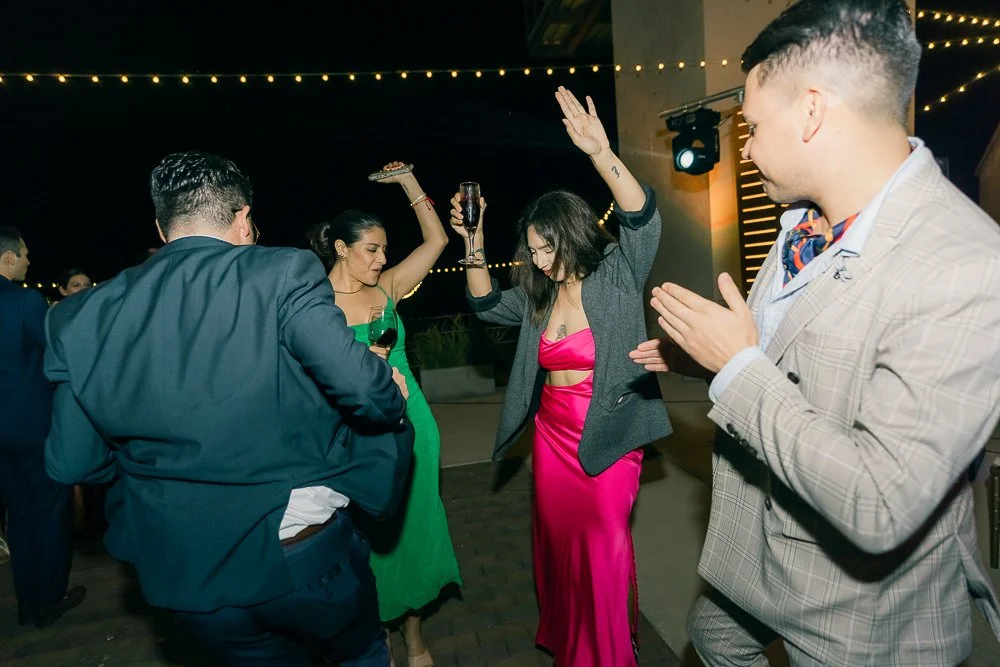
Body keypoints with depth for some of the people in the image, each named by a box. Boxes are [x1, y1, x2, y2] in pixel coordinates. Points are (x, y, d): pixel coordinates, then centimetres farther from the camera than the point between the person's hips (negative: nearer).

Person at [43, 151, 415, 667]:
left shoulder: (82, 316, -4)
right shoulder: (283, 273, -17)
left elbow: (70, 463, 2)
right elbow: (364, 389, -24)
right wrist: (394, 400, -1)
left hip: (184, 574, 4)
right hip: (304, 557, -3)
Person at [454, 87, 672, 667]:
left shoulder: (617, 276, -10)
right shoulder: (539, 295, 5)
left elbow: (643, 219, -24)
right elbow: (487, 304, 14)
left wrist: (601, 153, -37)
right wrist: (474, 244, 0)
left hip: (607, 436, -5)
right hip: (553, 433, 6)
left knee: (602, 547, 5)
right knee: (558, 540, 18)